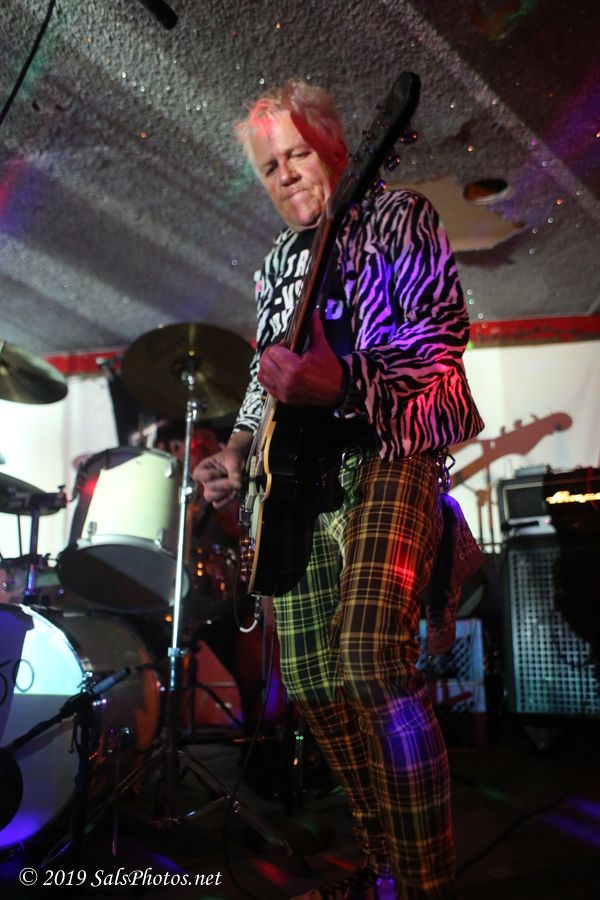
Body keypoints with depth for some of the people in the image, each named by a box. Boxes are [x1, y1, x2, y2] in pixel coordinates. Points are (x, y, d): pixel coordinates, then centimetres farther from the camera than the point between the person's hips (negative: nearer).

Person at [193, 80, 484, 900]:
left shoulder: (400, 221, 4)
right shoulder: (277, 263, 24)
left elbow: (437, 355, -9)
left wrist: (340, 387, -26)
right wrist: (239, 450, 9)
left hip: (388, 450, -7)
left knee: (370, 658, -27)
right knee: (312, 683, 4)